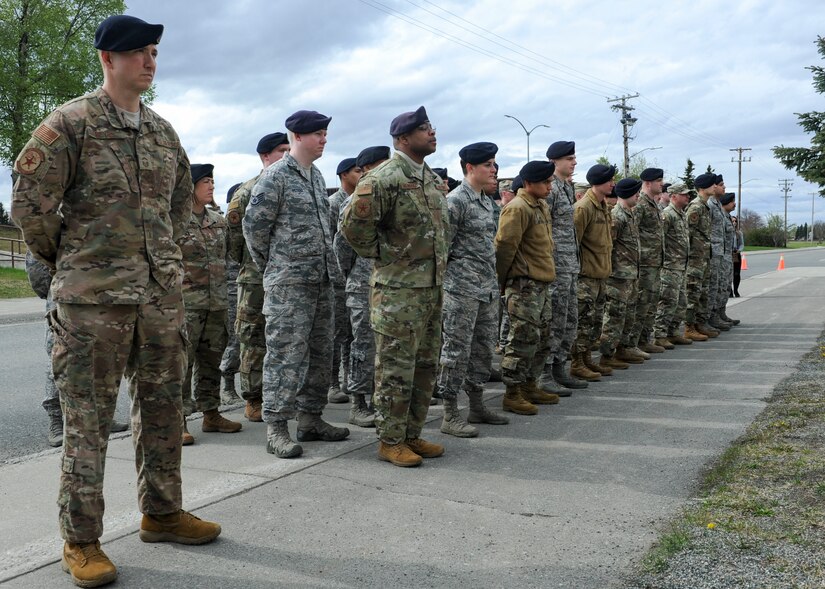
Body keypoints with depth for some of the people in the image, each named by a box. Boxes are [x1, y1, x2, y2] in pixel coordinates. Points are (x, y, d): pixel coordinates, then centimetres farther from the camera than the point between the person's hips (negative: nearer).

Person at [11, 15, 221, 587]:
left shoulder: (164, 131, 13)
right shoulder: (70, 123, -5)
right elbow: (29, 204, -6)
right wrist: (67, 260, 4)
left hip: (163, 293, 6)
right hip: (93, 297, -6)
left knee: (163, 408, 13)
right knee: (88, 419, 1)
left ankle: (162, 512, 28)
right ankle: (81, 540, 12)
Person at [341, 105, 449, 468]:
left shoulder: (433, 179, 15)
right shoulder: (385, 177, -13)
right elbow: (353, 225, -18)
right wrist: (382, 255, -9)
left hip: (432, 288, 9)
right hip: (398, 290, -8)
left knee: (425, 367, 13)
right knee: (396, 369, -1)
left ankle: (412, 434, 24)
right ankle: (390, 440, 9)